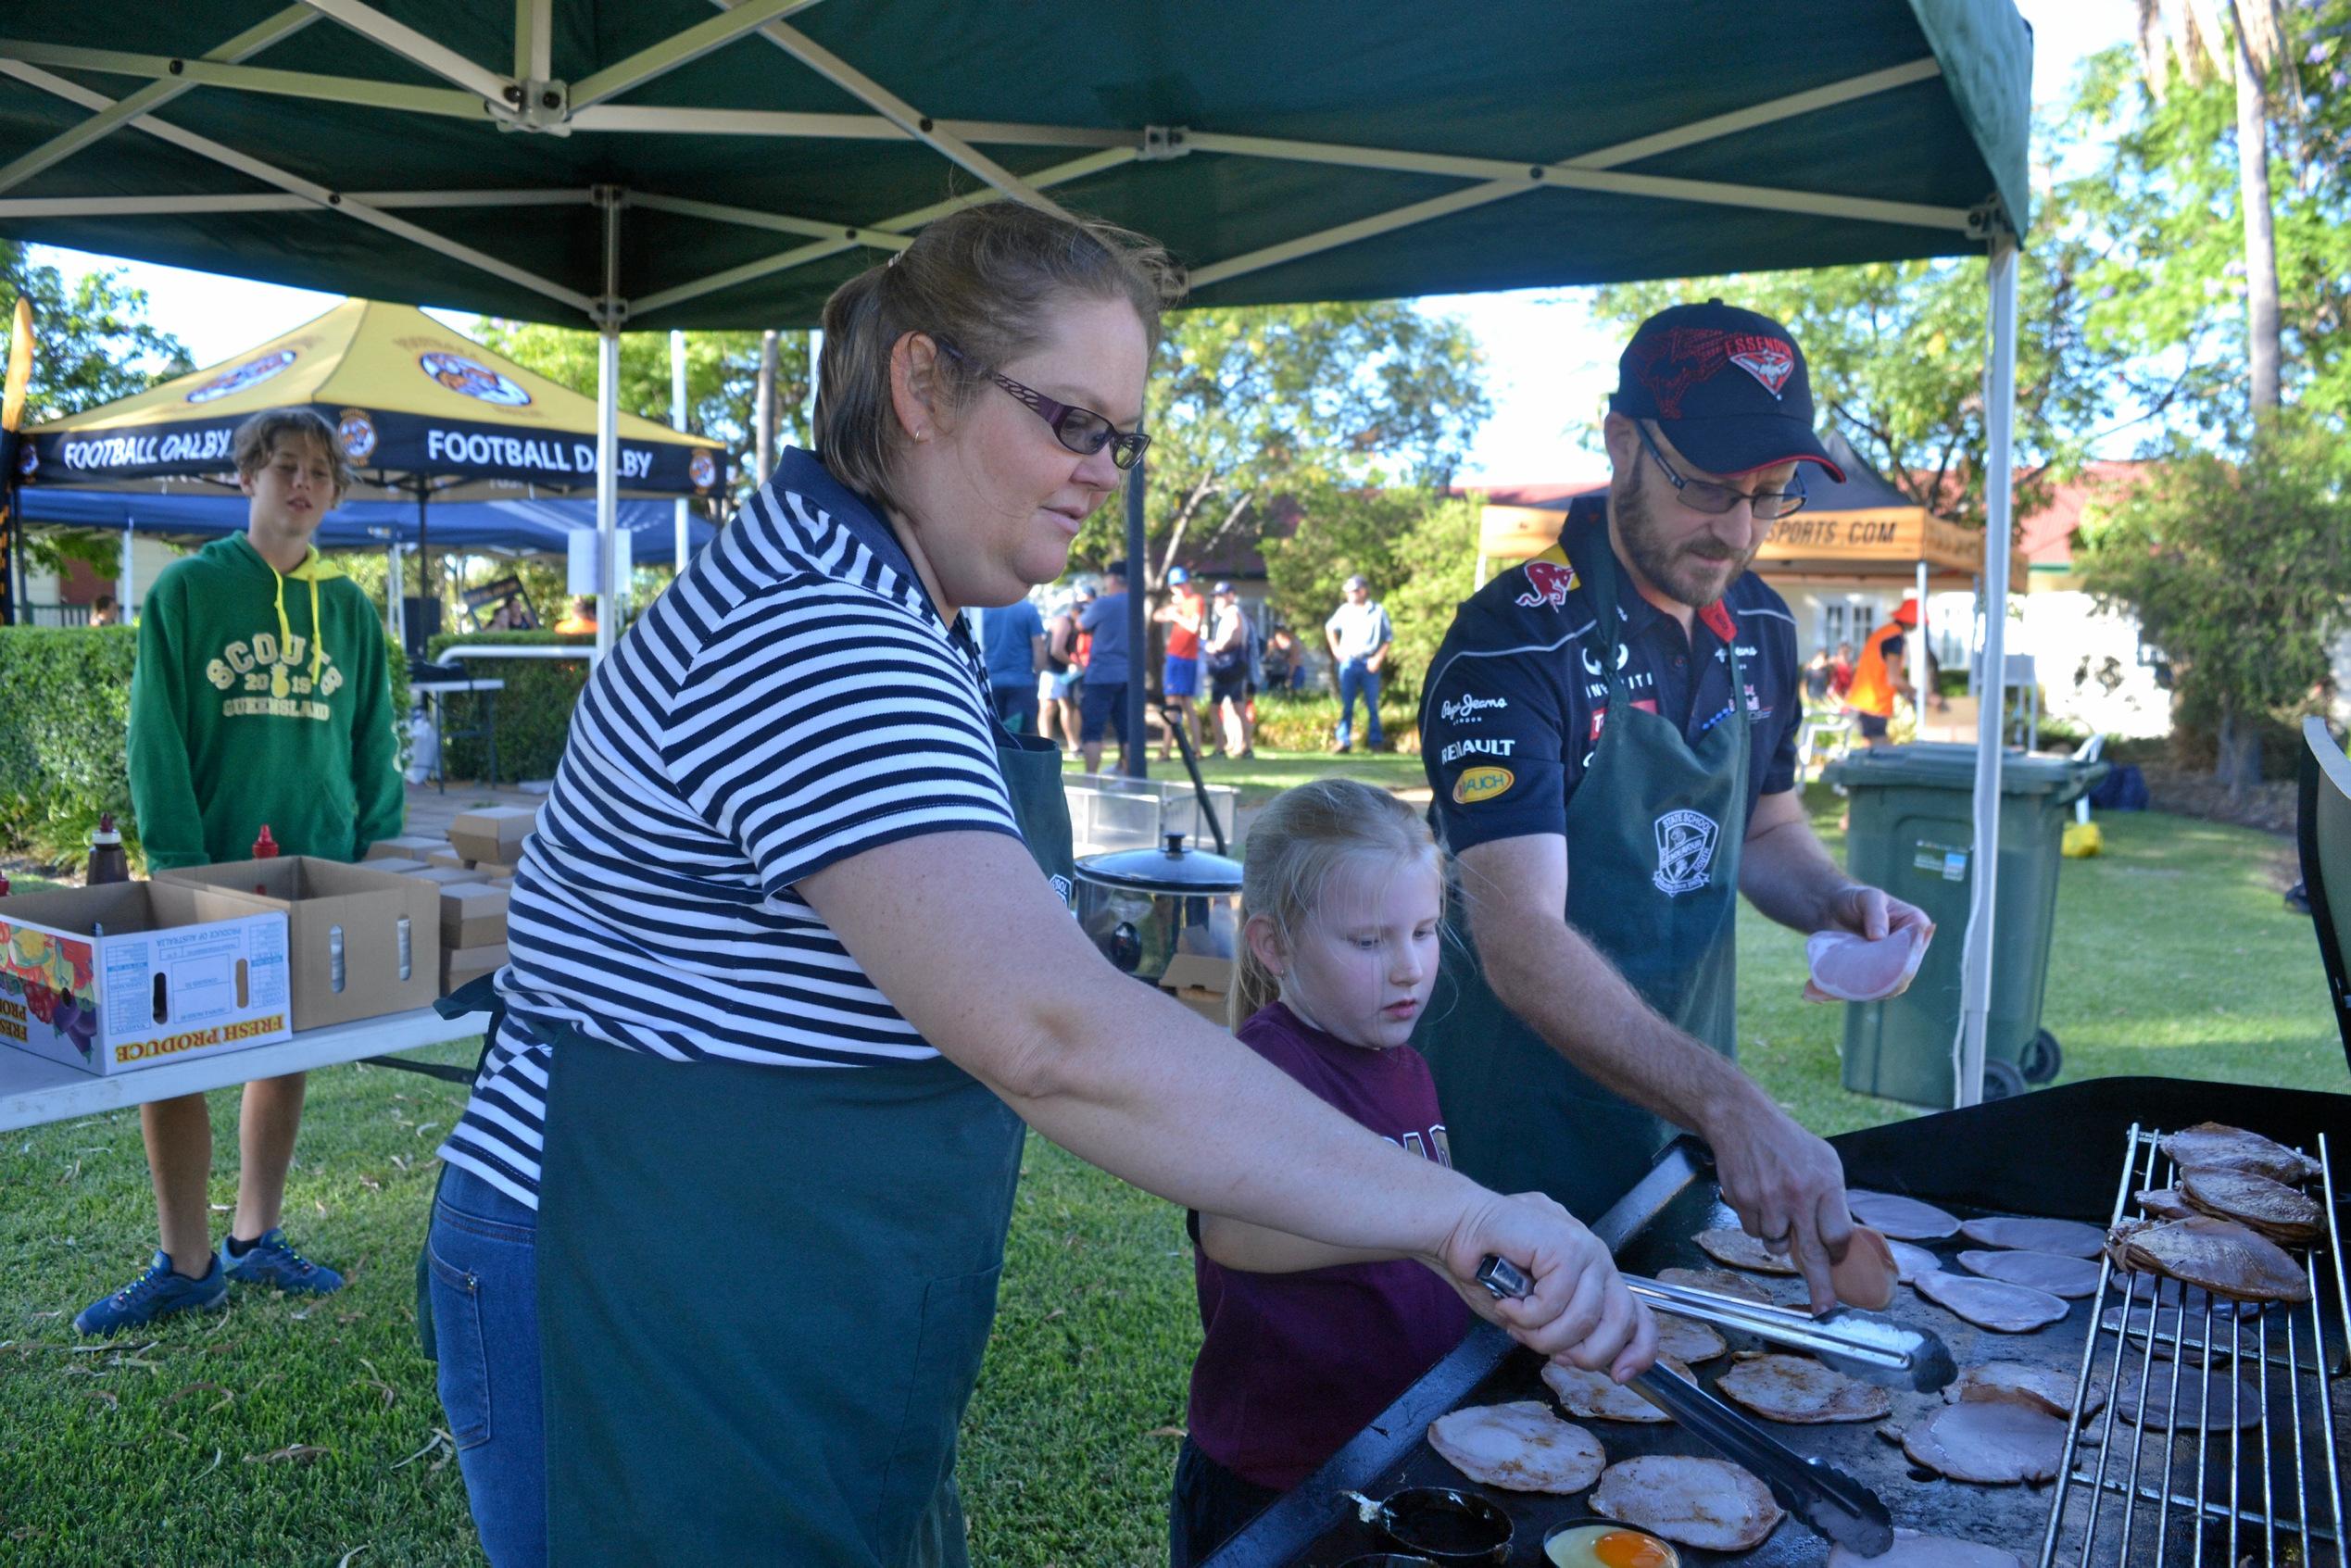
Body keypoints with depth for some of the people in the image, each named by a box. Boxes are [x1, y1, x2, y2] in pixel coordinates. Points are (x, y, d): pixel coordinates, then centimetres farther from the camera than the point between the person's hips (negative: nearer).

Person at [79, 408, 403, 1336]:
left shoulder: (350, 611, 8)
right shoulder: (187, 590, -2)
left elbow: (373, 749, 10)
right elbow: (157, 743, -6)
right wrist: (181, 871, -14)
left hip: (320, 875, 3)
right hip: (205, 875, -3)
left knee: (286, 1055, 10)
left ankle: (254, 1241, 25)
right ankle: (186, 1267, 13)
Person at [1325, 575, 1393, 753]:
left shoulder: (1378, 611, -2)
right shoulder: (1344, 610, 5)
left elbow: (1389, 638, 1)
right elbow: (1329, 627, 21)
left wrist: (1378, 658, -7)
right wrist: (1335, 649, 12)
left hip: (1369, 664, -2)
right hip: (1348, 662, 2)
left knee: (1372, 705, 2)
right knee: (1346, 704, 3)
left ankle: (1376, 741, 9)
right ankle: (1343, 740, 6)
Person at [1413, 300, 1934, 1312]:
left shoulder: (1759, 628, 1)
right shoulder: (1514, 647, -23)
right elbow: (1522, 942, -33)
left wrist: (1834, 903, -6)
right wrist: (1729, 1104, -43)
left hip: (1688, 1132, 7)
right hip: (1527, 1148, -6)